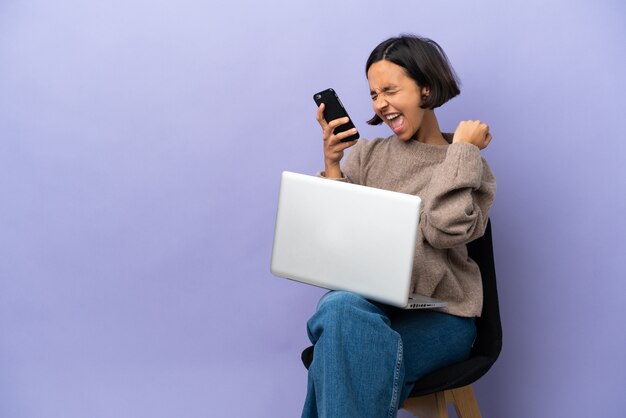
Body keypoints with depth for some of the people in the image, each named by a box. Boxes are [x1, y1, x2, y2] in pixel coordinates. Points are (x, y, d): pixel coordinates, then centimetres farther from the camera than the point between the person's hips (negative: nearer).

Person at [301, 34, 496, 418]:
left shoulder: (468, 167, 4)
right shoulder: (366, 153, 13)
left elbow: (444, 230, -18)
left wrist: (462, 150, -10)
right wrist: (331, 163, -5)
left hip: (439, 317, -3)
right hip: (369, 300, 3)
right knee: (340, 309, -35)